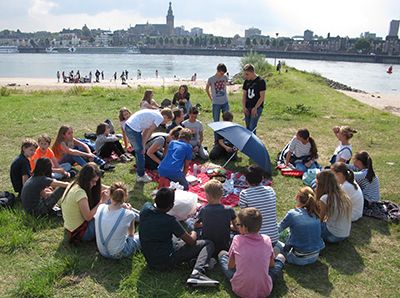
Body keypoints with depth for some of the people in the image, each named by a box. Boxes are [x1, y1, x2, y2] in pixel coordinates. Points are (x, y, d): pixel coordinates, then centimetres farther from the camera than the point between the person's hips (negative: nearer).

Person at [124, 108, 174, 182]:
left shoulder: (154, 114, 22)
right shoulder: (160, 118, -5)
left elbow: (145, 131, 19)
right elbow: (149, 132, -9)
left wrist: (142, 144, 15)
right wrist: (143, 145, -4)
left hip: (127, 126, 10)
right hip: (134, 129, -10)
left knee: (139, 151, 21)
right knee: (140, 152, 3)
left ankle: (140, 173, 33)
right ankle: (141, 176, 13)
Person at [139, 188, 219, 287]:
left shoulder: (145, 208, -6)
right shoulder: (170, 221, -23)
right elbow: (191, 241, -12)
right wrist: (194, 234, 9)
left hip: (150, 261, 8)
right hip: (166, 262, -7)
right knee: (208, 244, -7)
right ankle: (197, 273, -24)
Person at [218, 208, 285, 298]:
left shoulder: (237, 239, -11)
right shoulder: (266, 240, -6)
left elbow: (230, 266, 3)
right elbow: (271, 264, 10)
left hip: (240, 290, -1)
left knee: (222, 254, 20)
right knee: (280, 257, 21)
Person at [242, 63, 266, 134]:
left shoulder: (260, 81, -10)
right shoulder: (246, 81, 8)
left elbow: (262, 97, -12)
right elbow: (244, 95, 11)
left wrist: (255, 108, -18)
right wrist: (244, 107, 0)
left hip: (257, 107, -6)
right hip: (247, 108, 6)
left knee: (252, 127, -14)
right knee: (248, 127, 8)